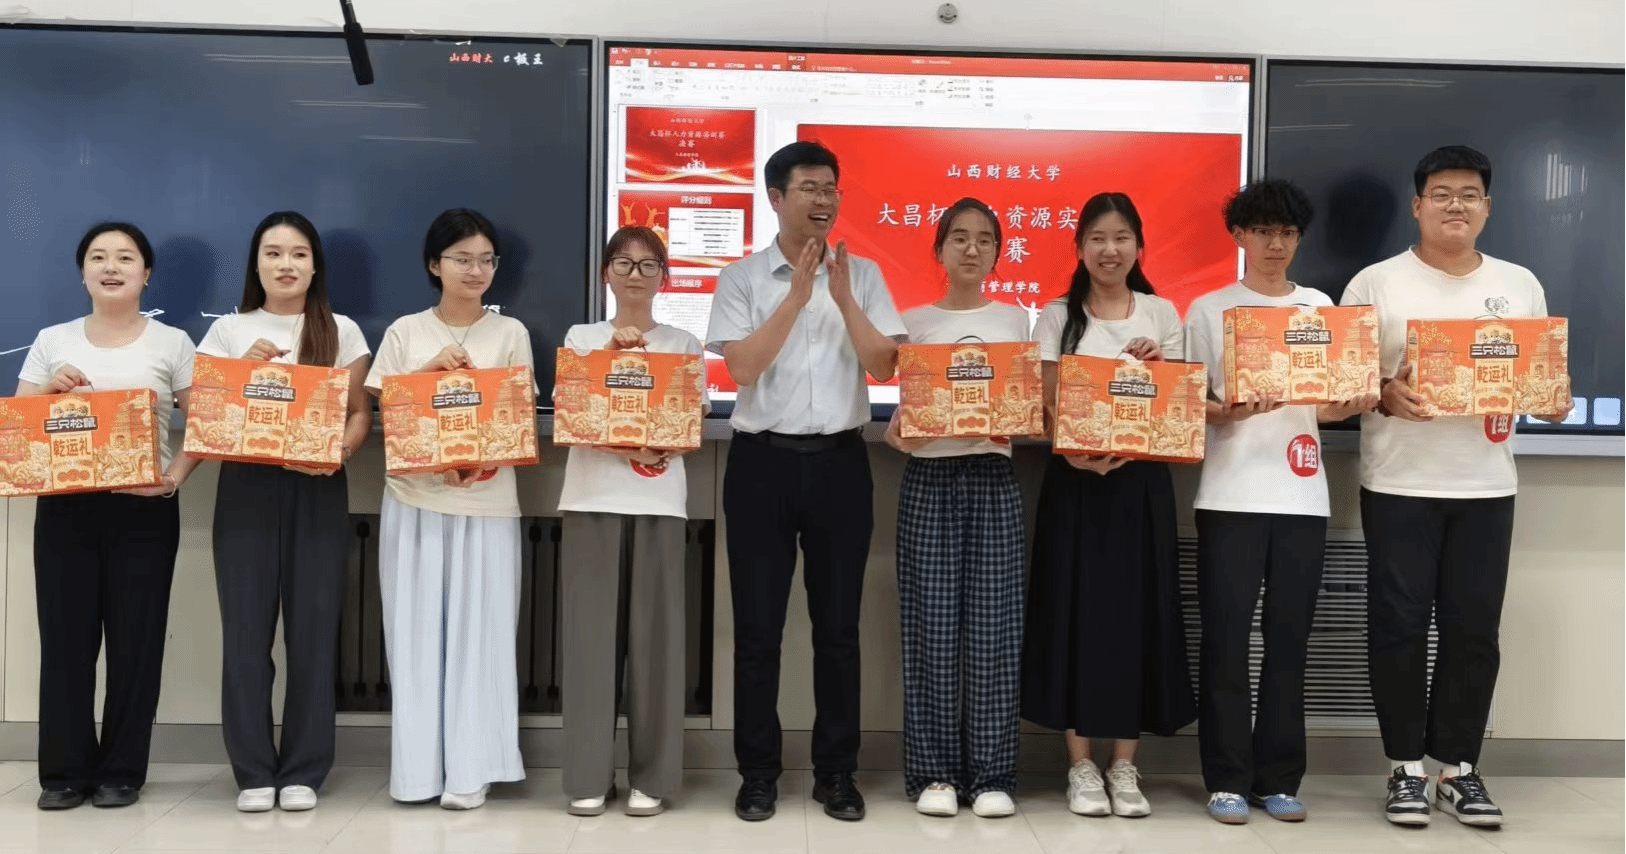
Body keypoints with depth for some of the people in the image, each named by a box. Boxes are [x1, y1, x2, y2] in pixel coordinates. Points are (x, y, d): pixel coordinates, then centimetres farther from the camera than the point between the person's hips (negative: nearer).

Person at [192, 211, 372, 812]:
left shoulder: (342, 332, 8)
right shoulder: (228, 332, 11)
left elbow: (361, 413, 4)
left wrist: (339, 452, -15)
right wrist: (242, 371, -8)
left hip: (318, 489, -1)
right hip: (245, 486, 1)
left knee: (313, 626, -1)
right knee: (246, 628, -2)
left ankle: (303, 770, 10)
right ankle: (253, 770, 9)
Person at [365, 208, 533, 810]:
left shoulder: (510, 333, 5)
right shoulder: (405, 332, 7)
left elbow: (521, 418, 0)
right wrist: (428, 371, -12)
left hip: (487, 502, -1)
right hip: (414, 498, 1)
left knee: (477, 631, 0)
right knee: (417, 630, 4)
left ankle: (469, 770, 8)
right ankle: (418, 769, 13)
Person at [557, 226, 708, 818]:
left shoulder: (683, 344, 10)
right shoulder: (581, 338, 10)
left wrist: (659, 448, -15)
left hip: (658, 500, 0)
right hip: (592, 496, 0)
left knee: (655, 632, -1)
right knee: (592, 630, -1)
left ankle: (653, 776, 8)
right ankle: (589, 775, 7)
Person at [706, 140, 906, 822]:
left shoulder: (863, 274, 6)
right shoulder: (742, 278, 1)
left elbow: (885, 368, -2)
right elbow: (741, 368, -11)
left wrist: (843, 297, -13)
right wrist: (798, 293, -14)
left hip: (840, 461, 2)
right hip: (763, 461, -1)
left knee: (838, 624, 8)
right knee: (758, 625, 4)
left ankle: (836, 772, 21)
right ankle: (759, 772, 18)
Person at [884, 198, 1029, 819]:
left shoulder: (1016, 320, 11)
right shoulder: (915, 321, 9)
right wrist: (898, 430, -17)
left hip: (994, 478, 1)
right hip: (929, 478, -1)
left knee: (993, 628, -1)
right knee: (933, 627, -1)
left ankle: (991, 774, 8)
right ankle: (934, 772, 9)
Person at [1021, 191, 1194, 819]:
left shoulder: (1161, 314, 8)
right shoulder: (1058, 317, 4)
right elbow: (1049, 406, -3)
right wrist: (1076, 453, -22)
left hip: (1142, 480, 1)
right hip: (1075, 481, -1)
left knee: (1136, 613, 2)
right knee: (1075, 612, -1)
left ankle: (1124, 766, 14)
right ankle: (1081, 765, 11)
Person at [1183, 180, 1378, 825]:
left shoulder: (1319, 306, 12)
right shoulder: (1209, 310, 4)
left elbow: (1326, 405, 10)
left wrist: (1355, 404, -11)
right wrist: (1235, 412, -18)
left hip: (1301, 495, 2)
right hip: (1231, 496, -2)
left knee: (1289, 638, 6)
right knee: (1226, 638, -1)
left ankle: (1279, 778, 16)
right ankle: (1228, 778, 9)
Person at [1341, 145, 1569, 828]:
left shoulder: (1520, 285, 11)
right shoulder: (1375, 283, 1)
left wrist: (1550, 400, -7)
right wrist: (1385, 395, -19)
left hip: (1486, 485, 3)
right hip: (1398, 484, -2)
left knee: (1473, 629, 5)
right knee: (1399, 625, 1)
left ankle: (1459, 767, 17)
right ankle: (1407, 765, 13)